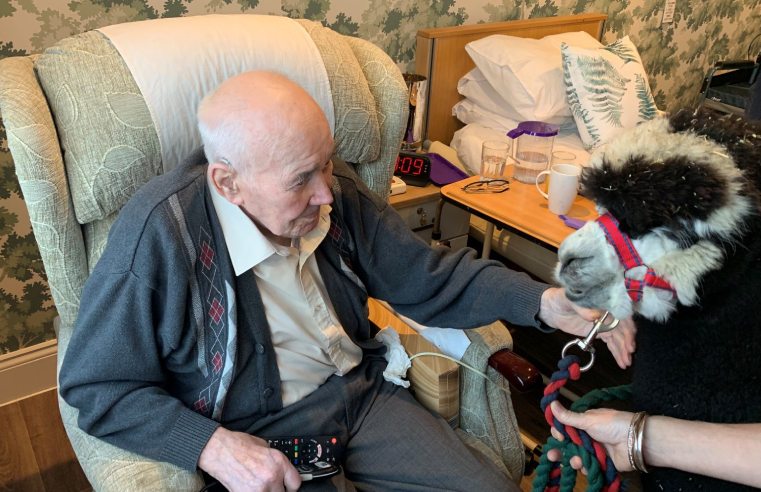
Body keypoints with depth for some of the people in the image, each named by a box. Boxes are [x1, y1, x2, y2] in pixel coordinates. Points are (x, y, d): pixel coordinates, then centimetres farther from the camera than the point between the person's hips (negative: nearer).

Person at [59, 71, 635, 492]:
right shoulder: (157, 238, -24)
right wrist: (210, 445, -27)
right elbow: (97, 387, -14)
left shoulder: (335, 191, -8)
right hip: (261, 440, -4)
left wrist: (543, 301, -11)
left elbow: (426, 274, 0)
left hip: (363, 393, 4)